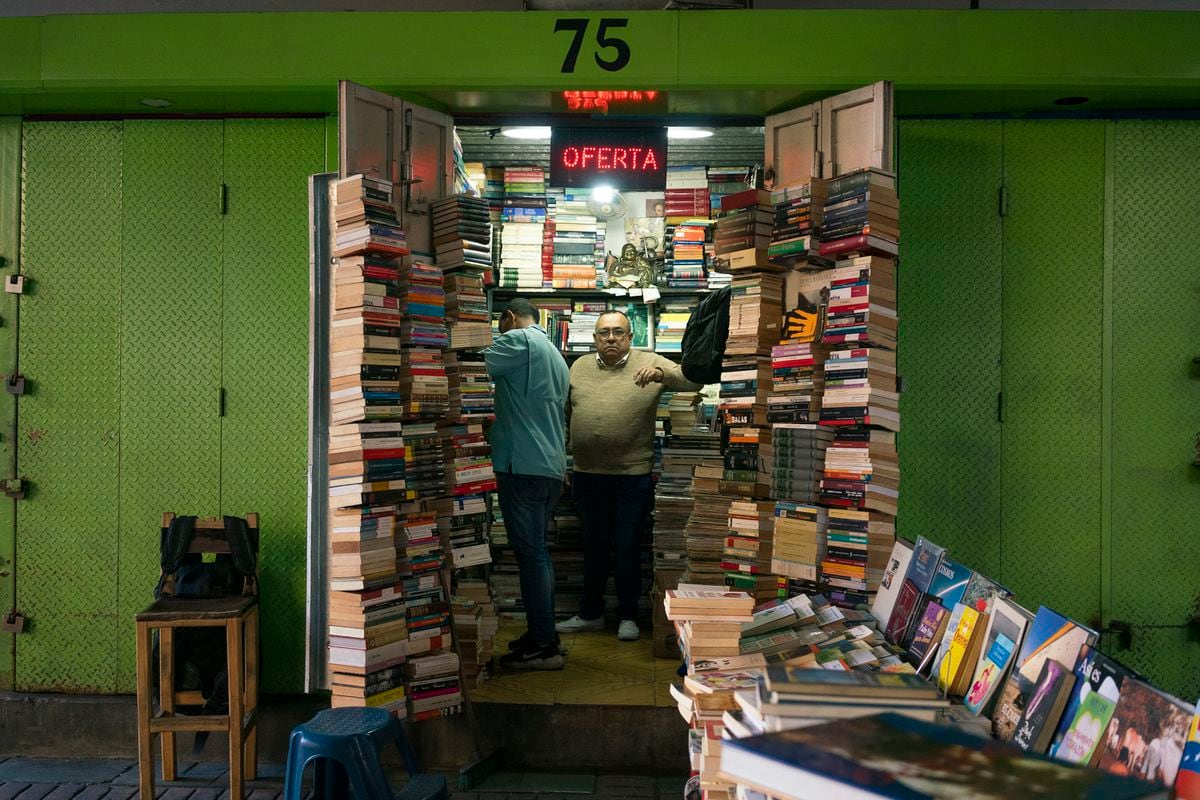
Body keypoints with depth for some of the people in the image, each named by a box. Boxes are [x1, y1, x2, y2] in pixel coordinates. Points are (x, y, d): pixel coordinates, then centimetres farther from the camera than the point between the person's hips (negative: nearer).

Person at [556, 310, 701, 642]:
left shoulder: (649, 363, -3)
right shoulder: (580, 367, 8)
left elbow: (693, 381, -12)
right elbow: (565, 415, 13)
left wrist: (661, 374, -30)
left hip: (631, 475, -3)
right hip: (586, 476, 4)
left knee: (626, 548, 7)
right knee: (593, 547, 16)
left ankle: (628, 616, 23)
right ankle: (590, 613, 30)